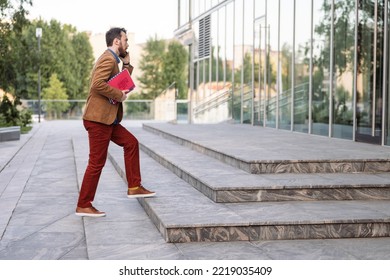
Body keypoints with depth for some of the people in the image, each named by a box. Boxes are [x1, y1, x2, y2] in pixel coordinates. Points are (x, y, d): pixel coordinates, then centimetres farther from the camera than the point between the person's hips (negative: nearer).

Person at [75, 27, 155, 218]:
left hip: (106, 118, 11)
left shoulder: (111, 60, 19)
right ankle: (83, 206, 4)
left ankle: (134, 187, 19)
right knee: (97, 163, -5)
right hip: (98, 118, -11)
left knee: (131, 143, 15)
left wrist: (127, 64, 18)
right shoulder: (108, 59, -14)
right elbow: (98, 84, -29)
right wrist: (119, 95, -18)